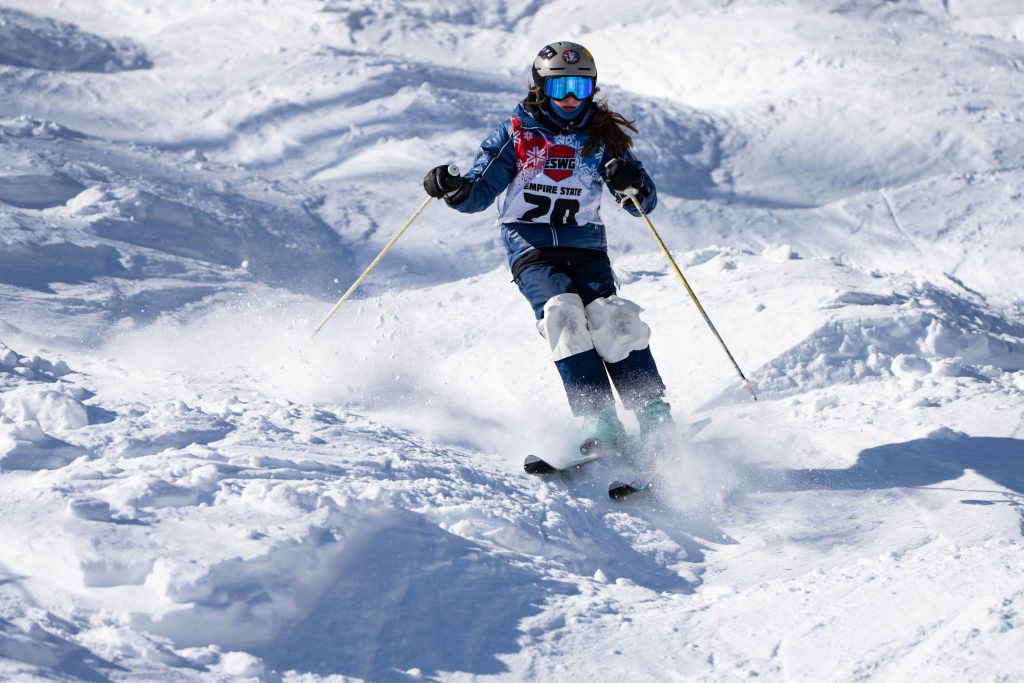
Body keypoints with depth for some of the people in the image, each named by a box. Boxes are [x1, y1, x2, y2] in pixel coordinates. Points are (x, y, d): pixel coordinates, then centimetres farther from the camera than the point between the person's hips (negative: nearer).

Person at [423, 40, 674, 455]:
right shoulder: (515, 134, 5)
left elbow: (644, 203, 6)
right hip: (532, 253, -1)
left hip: (586, 249, 1)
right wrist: (454, 189, -21)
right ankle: (598, 422, -35)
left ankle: (653, 415, -26)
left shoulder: (602, 137, 9)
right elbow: (480, 192, 2)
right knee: (563, 312, -28)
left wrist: (632, 186, -17)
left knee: (611, 318, -25)